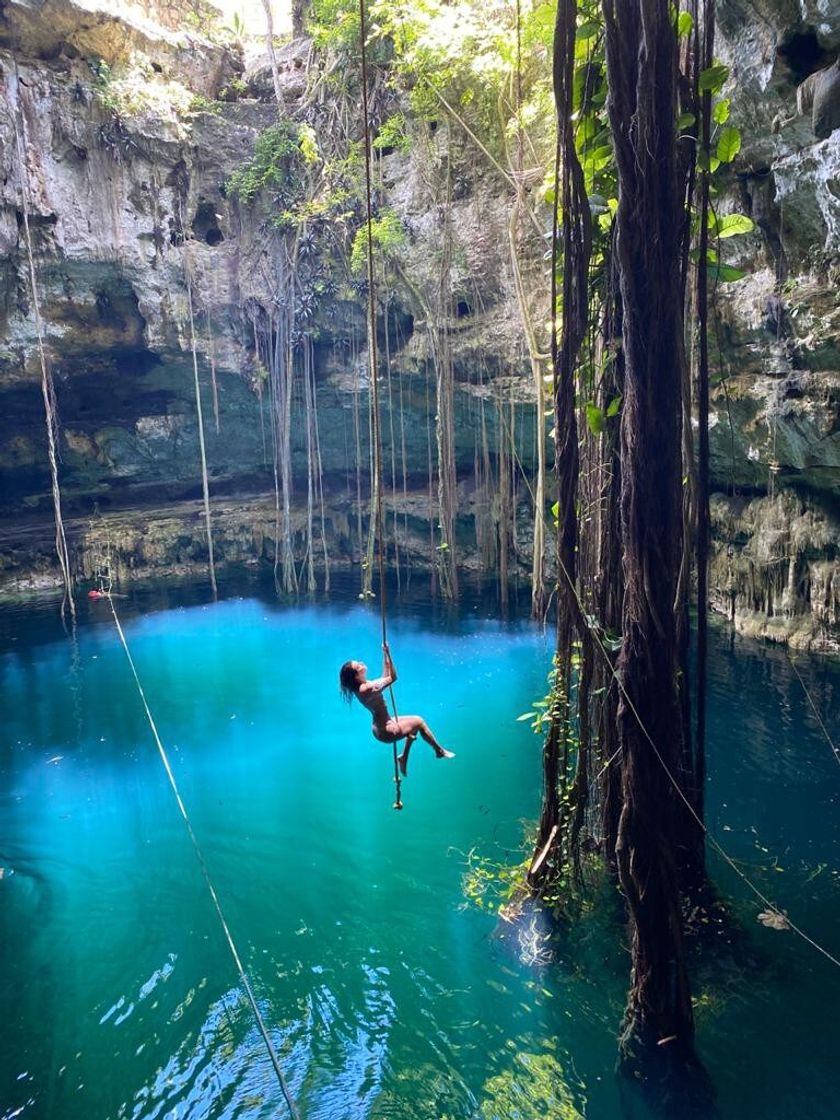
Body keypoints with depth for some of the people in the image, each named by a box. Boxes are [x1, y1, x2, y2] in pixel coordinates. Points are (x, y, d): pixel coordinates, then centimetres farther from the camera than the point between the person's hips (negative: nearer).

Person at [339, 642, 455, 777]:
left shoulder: (362, 686, -1)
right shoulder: (366, 689, -30)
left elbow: (385, 677, 9)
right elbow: (392, 677, -26)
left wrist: (384, 654, 3)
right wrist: (387, 653, -25)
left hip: (380, 726, 10)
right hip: (385, 731, -10)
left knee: (413, 726, 25)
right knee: (419, 722, 6)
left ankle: (404, 758, 32)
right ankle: (439, 751, 26)